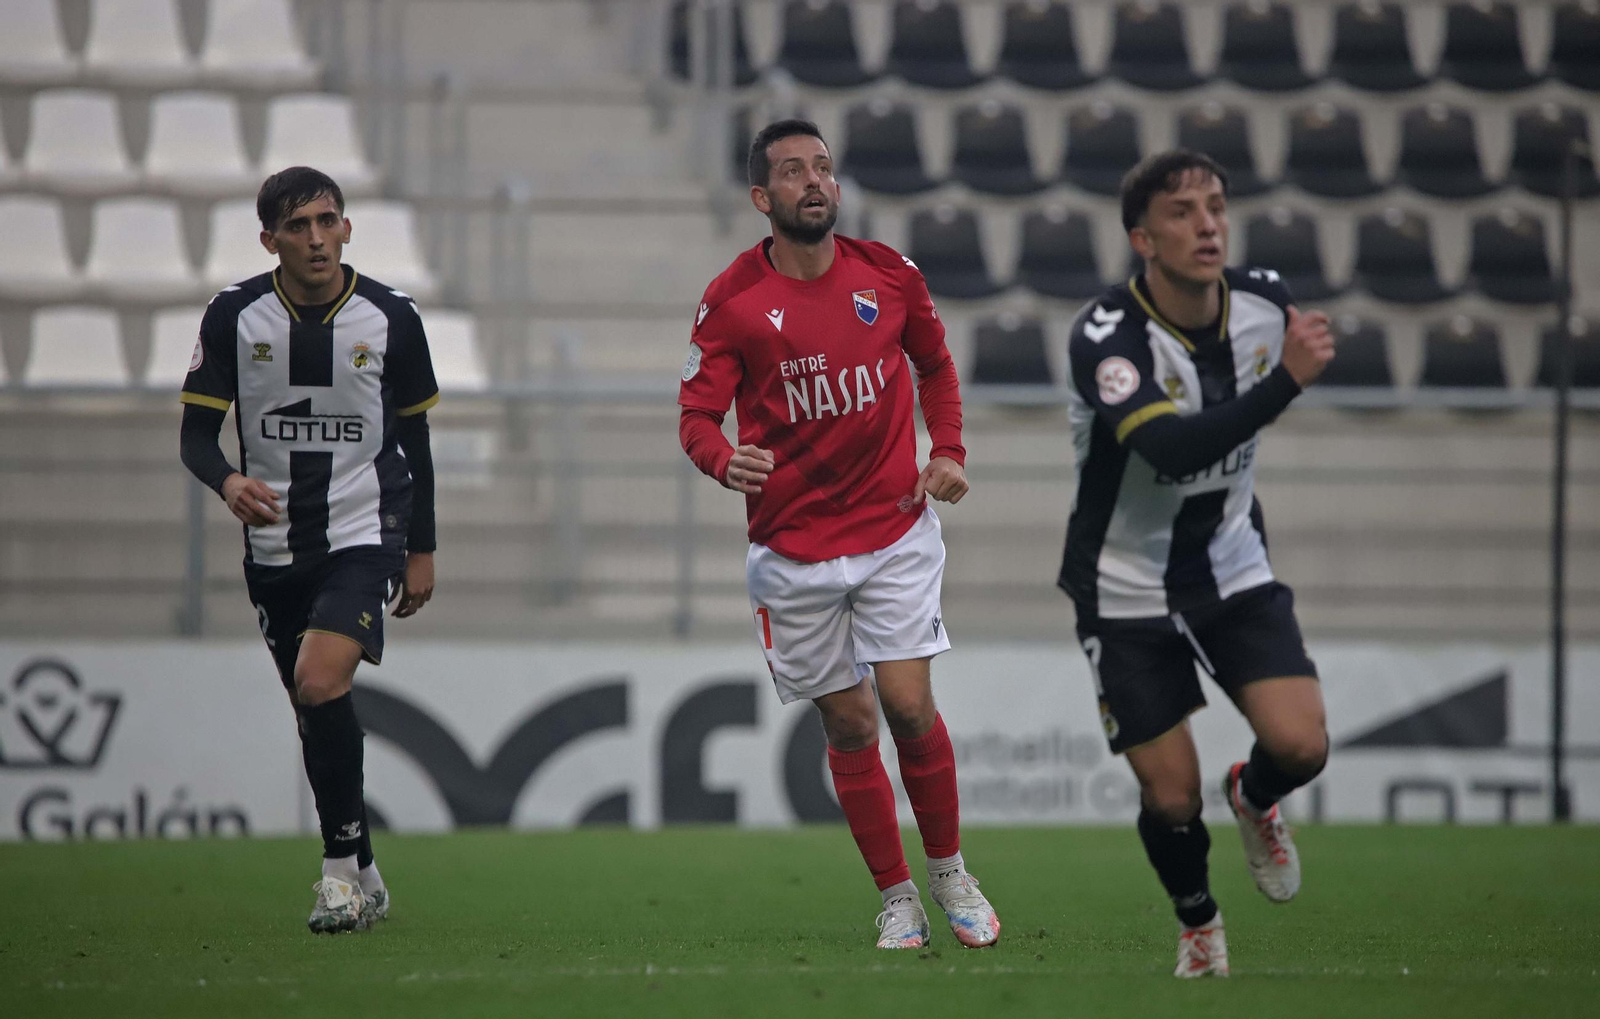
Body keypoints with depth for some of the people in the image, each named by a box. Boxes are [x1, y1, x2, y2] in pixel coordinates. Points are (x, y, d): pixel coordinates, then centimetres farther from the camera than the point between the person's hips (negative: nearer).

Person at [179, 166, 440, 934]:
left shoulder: (392, 318, -5)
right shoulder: (235, 316, -5)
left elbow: (414, 438, 7)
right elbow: (196, 433, -3)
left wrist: (422, 550, 9)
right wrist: (228, 481, -25)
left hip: (365, 533, -3)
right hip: (275, 543, 3)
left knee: (321, 681, -23)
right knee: (314, 706, 9)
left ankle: (341, 864, -11)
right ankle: (362, 879, 24)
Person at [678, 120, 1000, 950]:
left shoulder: (889, 276, 0)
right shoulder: (732, 302, -7)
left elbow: (935, 363, 18)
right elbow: (696, 415, -9)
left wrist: (947, 451, 3)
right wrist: (725, 460, -31)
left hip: (895, 532, 1)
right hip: (791, 551, -1)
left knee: (909, 704, -9)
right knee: (849, 724, 3)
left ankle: (950, 872, 12)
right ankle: (896, 898, 15)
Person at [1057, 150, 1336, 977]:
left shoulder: (1263, 303, -10)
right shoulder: (1105, 338, -27)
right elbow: (1175, 449, -43)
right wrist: (1287, 379, -49)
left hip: (1234, 568, 4)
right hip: (1128, 590, -4)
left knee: (1300, 746, -15)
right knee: (1171, 799, -2)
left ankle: (1254, 799, 22)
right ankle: (1198, 922, 30)